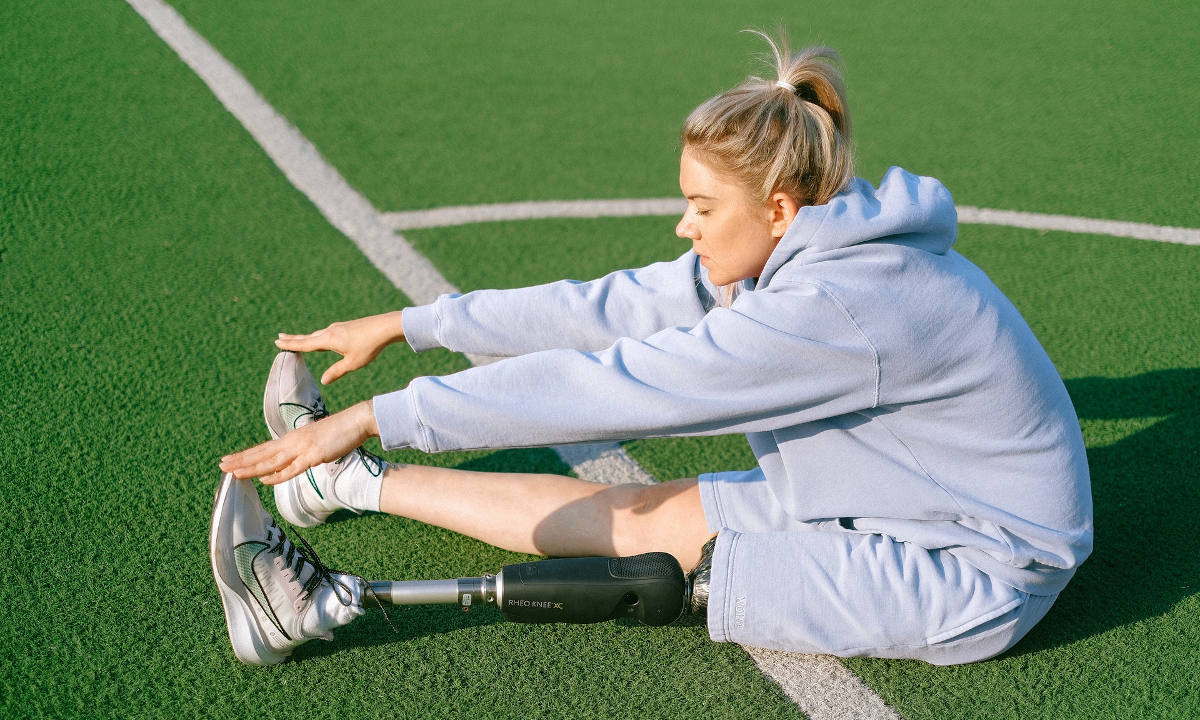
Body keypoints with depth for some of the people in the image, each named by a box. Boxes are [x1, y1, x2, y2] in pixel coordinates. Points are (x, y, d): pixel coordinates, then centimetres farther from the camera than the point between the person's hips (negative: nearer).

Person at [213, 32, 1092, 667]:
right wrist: (402, 326, 1)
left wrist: (374, 415, -26)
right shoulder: (806, 251, -3)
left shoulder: (836, 307, -31)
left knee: (651, 523, -13)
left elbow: (601, 383, -31)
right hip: (892, 500, 8)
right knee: (642, 507, 0)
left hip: (973, 574, -8)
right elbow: (608, 308, -1)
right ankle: (345, 479, 6)